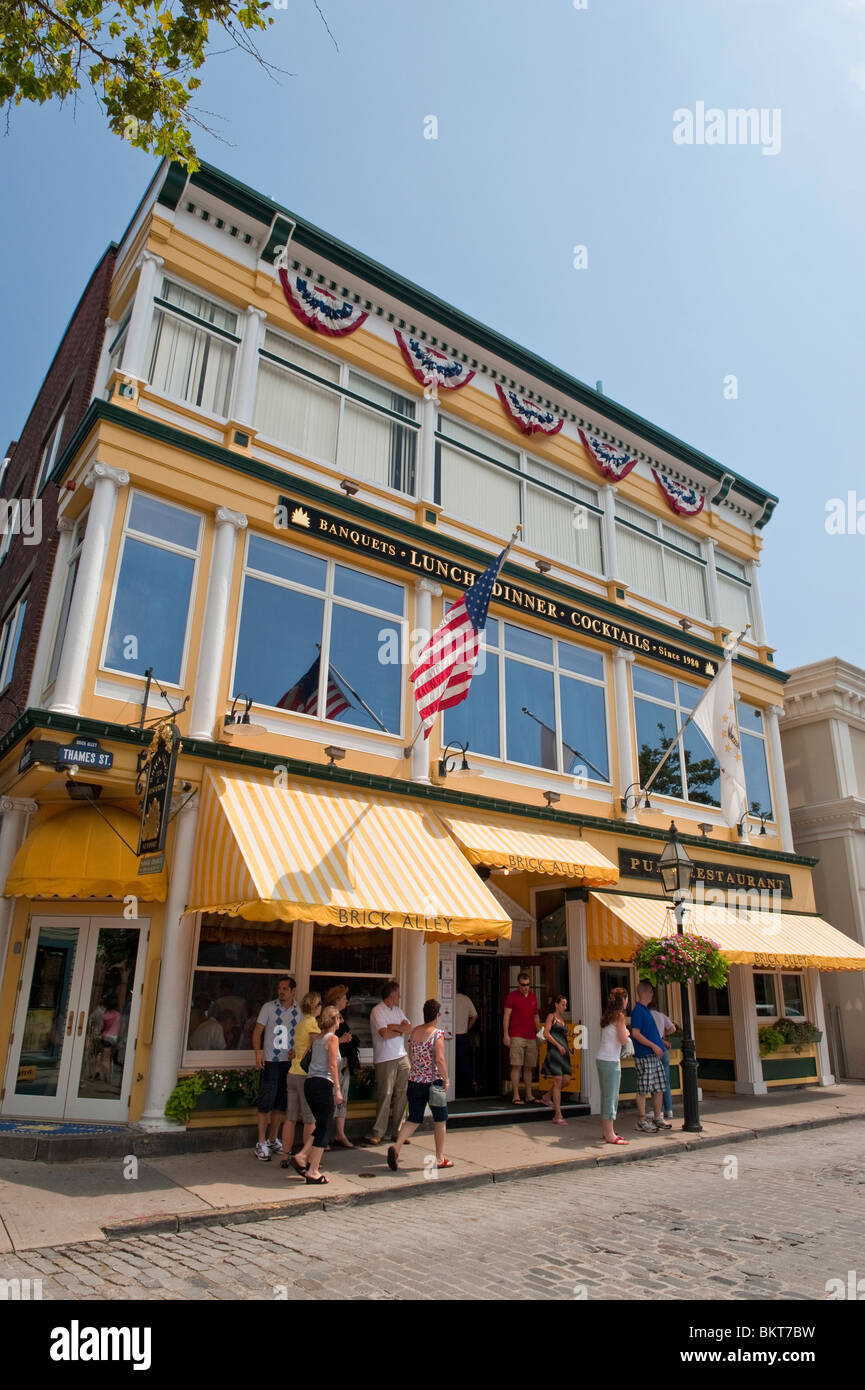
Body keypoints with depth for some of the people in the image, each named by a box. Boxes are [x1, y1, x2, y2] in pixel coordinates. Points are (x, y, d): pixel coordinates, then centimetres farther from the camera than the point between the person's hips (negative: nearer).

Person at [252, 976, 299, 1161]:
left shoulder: (298, 1011, 6)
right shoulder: (268, 1007, -2)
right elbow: (257, 1031, -3)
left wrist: (296, 1050, -4)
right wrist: (258, 1051, -17)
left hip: (289, 1062, 4)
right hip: (270, 1062, -4)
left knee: (281, 1104, 11)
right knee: (266, 1102, -4)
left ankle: (272, 1140, 25)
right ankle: (261, 1143, 7)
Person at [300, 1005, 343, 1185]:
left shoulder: (316, 1037, 12)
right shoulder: (332, 1038, -7)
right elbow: (332, 1065, -12)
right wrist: (337, 1089, -13)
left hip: (309, 1083, 8)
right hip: (323, 1084, -8)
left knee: (321, 1125, 20)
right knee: (323, 1128, 1)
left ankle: (310, 1161, 18)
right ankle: (312, 1171, 1)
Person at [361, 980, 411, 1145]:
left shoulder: (397, 1010, 16)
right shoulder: (377, 1011, -8)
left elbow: (409, 1028, 6)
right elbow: (385, 1033, -18)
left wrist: (393, 1026, -10)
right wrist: (400, 1030, -3)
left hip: (402, 1057, 7)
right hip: (385, 1059, -7)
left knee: (402, 1095, 6)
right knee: (385, 1095, -7)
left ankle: (398, 1131, 15)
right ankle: (377, 1133, 1)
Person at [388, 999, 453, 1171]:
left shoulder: (414, 1031, 5)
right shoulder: (437, 1034, -15)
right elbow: (440, 1060, -21)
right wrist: (446, 1079, -10)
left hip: (414, 1081, 5)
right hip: (433, 1082, -5)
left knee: (413, 1119, 13)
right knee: (440, 1120, 13)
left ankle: (396, 1146, -7)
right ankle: (440, 1158, 21)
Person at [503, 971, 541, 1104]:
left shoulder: (533, 996, 14)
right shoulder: (512, 996, -1)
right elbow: (507, 1016, -4)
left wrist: (539, 1032, 14)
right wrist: (506, 1034, -10)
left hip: (531, 1037, 5)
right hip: (517, 1036, -5)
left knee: (529, 1067, 7)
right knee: (516, 1066, -7)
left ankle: (529, 1096, 14)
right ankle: (516, 1096, -3)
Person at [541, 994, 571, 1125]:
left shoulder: (562, 1019, 20)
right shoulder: (551, 1016, -2)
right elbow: (546, 1033, -12)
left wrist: (567, 1049, 14)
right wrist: (558, 1045, -15)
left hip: (564, 1051, 8)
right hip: (554, 1051, -8)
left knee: (566, 1079, 3)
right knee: (558, 1081, -9)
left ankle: (548, 1097, 27)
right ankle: (558, 1115, -5)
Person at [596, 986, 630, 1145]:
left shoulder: (606, 1016, 14)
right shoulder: (619, 1016, -10)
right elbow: (623, 1040, -13)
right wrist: (626, 1032, 7)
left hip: (601, 1058, 8)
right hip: (611, 1060, -8)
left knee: (606, 1096, 14)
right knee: (611, 1097, -4)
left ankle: (606, 1130, 20)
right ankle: (610, 1134, -3)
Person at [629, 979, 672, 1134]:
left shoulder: (646, 1010, 16)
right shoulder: (638, 1011, -14)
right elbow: (635, 1034, -20)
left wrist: (660, 1043, 23)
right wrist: (654, 1046, -20)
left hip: (654, 1055, 10)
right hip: (644, 1056, -10)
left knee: (659, 1088, 13)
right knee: (643, 1089, -3)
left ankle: (658, 1117, 22)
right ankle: (642, 1120, 4)